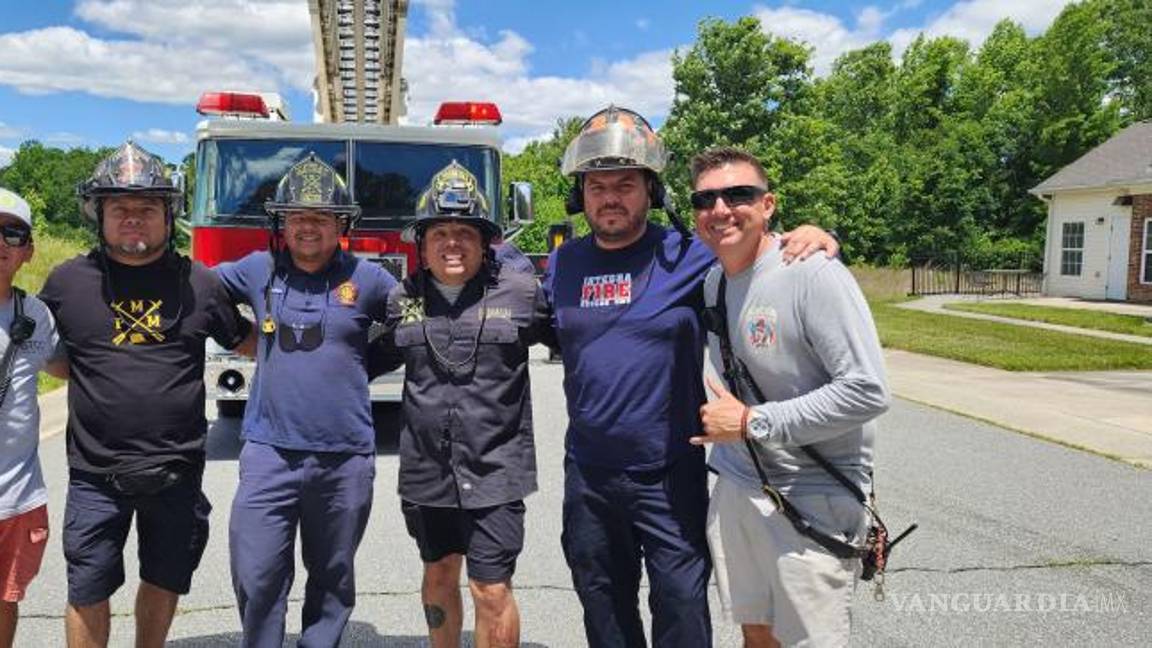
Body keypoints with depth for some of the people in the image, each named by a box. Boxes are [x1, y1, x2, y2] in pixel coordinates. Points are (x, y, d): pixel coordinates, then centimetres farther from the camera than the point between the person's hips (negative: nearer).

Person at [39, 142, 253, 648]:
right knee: (88, 593, 9)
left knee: (164, 583, 17)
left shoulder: (200, 282, -1)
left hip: (177, 470, 1)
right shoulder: (68, 281, -1)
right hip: (96, 473, 0)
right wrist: (90, 377, 0)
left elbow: (245, 341, 11)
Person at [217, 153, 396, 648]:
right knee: (257, 579, 2)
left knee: (333, 580, 15)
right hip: (270, 452, 1)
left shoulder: (367, 279, -1)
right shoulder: (258, 270, 4)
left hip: (345, 458, 0)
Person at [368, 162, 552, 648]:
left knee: (491, 590, 0)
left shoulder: (522, 293, -5)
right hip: (427, 472, 4)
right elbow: (375, 360, 19)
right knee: (439, 574, 20)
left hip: (495, 473, -3)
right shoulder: (402, 299, 4)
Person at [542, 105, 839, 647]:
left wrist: (814, 237, -23)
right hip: (587, 474, 4)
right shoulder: (564, 263, 3)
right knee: (602, 603, 21)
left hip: (669, 477, -4)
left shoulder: (689, 256, -10)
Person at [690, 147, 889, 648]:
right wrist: (719, 422, 4)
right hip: (735, 490, 7)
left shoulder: (813, 273, -18)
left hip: (813, 501, -6)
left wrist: (751, 422, -20)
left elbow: (867, 392, -24)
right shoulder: (712, 281, 5)